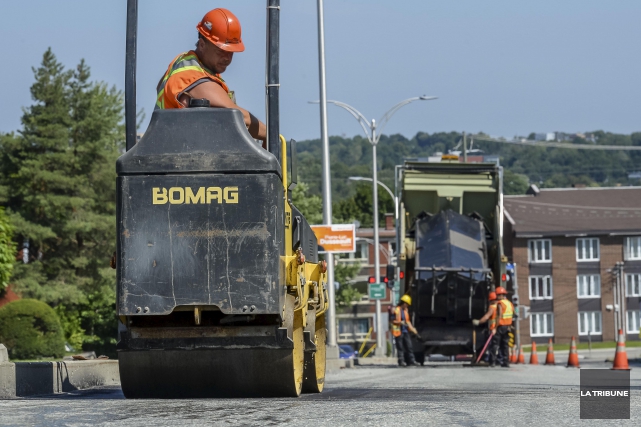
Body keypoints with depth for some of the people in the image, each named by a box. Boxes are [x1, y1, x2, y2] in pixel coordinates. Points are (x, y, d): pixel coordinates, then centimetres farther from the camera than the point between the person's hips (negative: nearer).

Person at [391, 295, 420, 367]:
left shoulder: (405, 310, 16)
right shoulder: (396, 310, -9)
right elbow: (393, 321, -10)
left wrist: (412, 329, 15)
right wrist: (400, 322, -26)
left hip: (405, 331, 8)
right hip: (399, 331, -8)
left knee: (409, 346, 5)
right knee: (400, 347, -4)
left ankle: (411, 361, 6)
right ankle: (401, 361, 0)